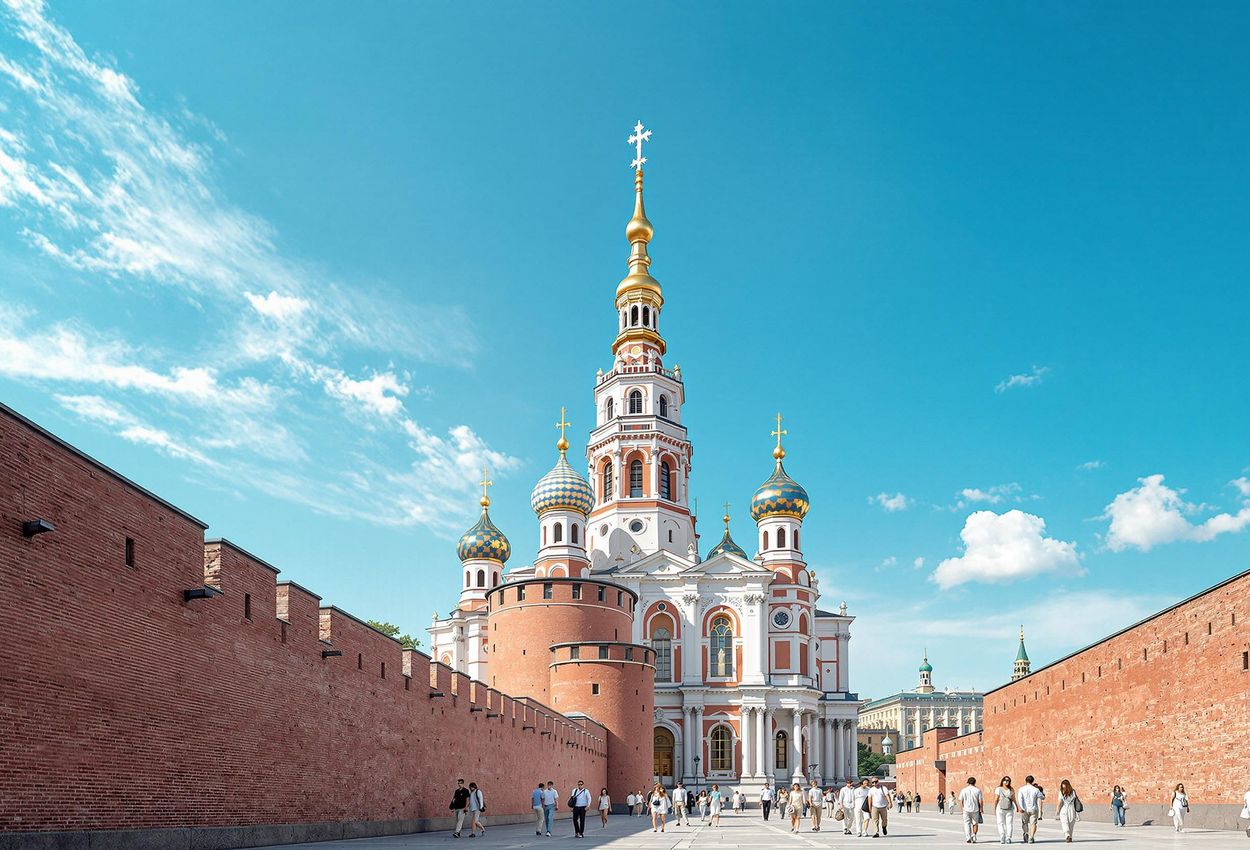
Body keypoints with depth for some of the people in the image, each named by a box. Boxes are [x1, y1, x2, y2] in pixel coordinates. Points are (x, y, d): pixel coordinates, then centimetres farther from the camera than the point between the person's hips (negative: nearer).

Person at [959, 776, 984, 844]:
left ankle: (968, 839, 0)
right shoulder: (977, 790, -3)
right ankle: (974, 835, -1)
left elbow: (960, 800, 2)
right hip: (975, 810, 0)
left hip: (966, 810, 0)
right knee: (975, 823, 16)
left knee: (967, 824, 7)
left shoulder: (964, 790, 1)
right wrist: (981, 808, 10)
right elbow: (981, 801, -3)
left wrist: (961, 808, 14)